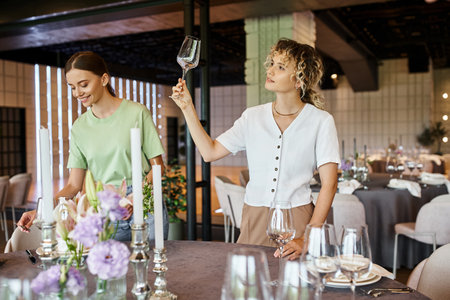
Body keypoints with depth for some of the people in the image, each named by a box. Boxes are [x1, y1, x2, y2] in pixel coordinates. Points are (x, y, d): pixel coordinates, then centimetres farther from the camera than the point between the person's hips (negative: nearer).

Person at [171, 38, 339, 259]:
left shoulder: (320, 121, -4)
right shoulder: (253, 117, 6)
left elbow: (329, 184, -8)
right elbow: (210, 152, 4)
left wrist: (306, 239, -15)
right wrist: (187, 108, 0)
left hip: (296, 221, -2)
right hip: (254, 221, 3)